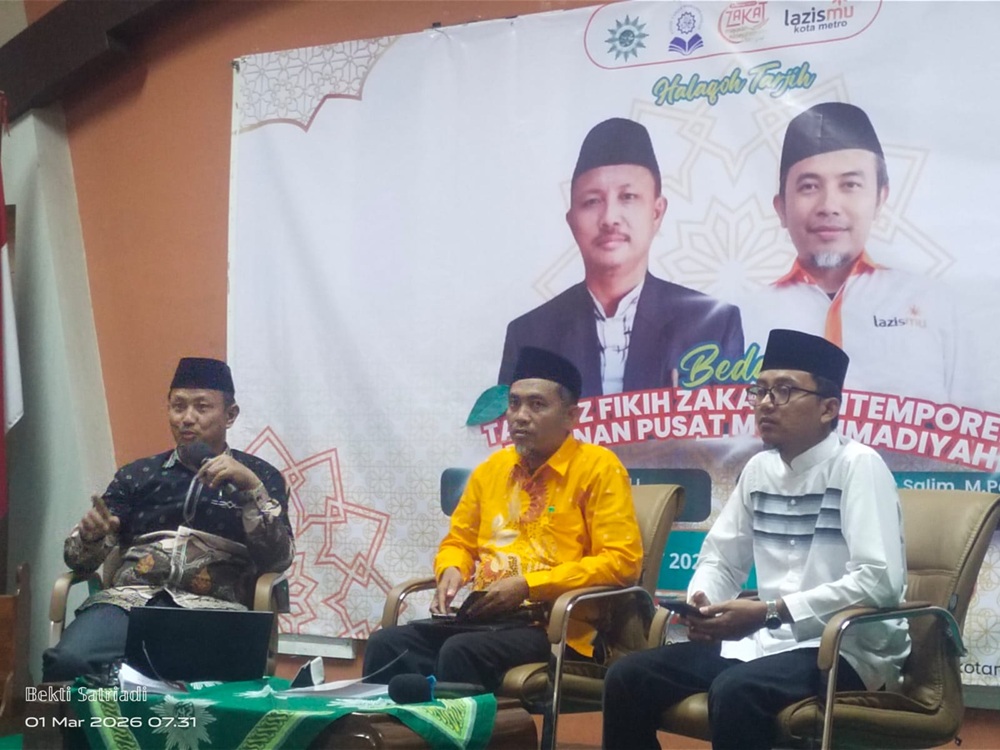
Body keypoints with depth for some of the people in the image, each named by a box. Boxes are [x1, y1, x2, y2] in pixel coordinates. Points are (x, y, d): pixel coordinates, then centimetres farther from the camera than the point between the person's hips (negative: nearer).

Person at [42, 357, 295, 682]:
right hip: (131, 598, 2)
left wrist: (251, 487, -11)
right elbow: (79, 559, 18)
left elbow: (278, 559, 2)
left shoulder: (259, 475, 16)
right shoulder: (137, 474, 22)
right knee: (67, 661, -32)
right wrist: (90, 533, -7)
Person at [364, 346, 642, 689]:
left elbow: (621, 561, -10)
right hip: (487, 617, 6)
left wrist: (527, 586, -16)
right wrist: (452, 570, 0)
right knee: (387, 644, -20)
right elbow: (458, 542, 26)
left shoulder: (599, 467, -3)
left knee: (461, 652, -33)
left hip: (556, 625, -5)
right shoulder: (491, 468, 15)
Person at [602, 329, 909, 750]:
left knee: (735, 691, -35)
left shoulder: (857, 466, -11)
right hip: (769, 639, 7)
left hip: (849, 647, -7)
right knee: (629, 678, -7)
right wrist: (701, 605, -7)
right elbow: (719, 559, 17)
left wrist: (770, 613, -24)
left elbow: (880, 580, -22)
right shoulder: (759, 470, 10)